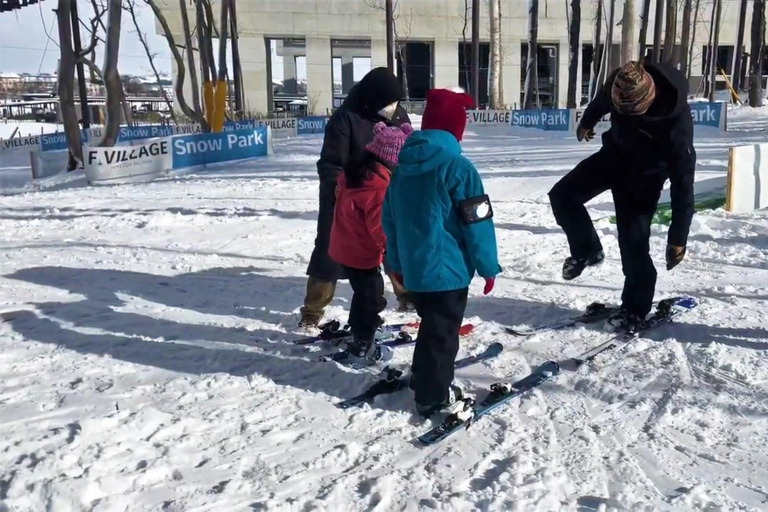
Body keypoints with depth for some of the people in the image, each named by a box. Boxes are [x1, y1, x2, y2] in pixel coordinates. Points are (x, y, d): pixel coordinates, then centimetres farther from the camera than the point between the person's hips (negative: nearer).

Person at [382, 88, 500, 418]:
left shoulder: (402, 165, 6)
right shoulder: (457, 167, -17)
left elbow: (388, 218, 12)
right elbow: (477, 223, -15)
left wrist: (396, 262, 21)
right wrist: (488, 266, -5)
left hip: (413, 267, 7)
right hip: (448, 268, -7)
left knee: (430, 325, 23)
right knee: (442, 332, 4)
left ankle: (422, 380, 36)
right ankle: (434, 397, 14)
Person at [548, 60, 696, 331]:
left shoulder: (677, 121, -39)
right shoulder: (619, 84, -26)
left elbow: (683, 182, -33)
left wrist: (677, 237, -30)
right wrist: (587, 122, 24)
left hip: (645, 173, -5)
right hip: (613, 154, 5)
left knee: (634, 240, -9)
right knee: (562, 195, -7)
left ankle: (635, 308, 10)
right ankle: (587, 251, 15)